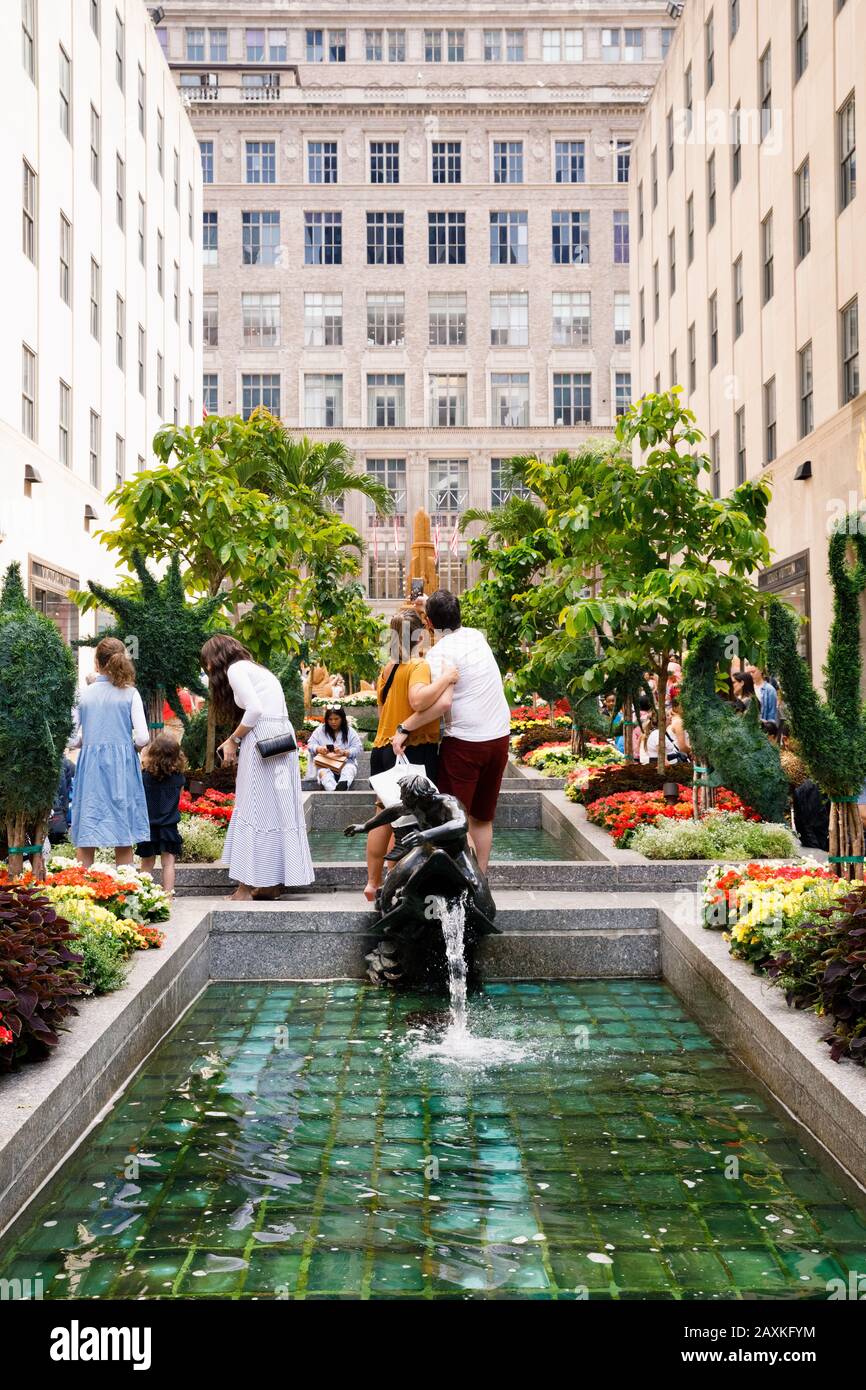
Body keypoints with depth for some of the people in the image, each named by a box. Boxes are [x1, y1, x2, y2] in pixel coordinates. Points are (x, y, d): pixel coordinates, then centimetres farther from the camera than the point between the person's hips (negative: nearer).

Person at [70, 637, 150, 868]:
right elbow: (142, 738, -7)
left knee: (86, 839, 6)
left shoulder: (83, 694, 2)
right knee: (124, 839, 8)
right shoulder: (130, 693, -1)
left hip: (90, 765, 1)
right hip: (122, 767, -1)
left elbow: (71, 739, 0)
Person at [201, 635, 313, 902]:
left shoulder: (235, 669, -3)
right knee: (278, 809, 10)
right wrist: (236, 741, 9)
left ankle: (246, 887, -3)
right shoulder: (255, 669, 24)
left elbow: (254, 710, -15)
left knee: (252, 810, -5)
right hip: (283, 738, 9)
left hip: (262, 740, -9)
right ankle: (273, 884, 14)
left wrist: (233, 740, -4)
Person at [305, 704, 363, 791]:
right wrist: (319, 749, -18)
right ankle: (333, 790, -66)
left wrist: (344, 752, -19)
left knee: (349, 769, -35)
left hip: (345, 762, 0)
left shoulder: (349, 731, 6)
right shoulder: (320, 730, 10)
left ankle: (342, 786, -68)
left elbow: (358, 749, -2)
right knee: (324, 772, -35)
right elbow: (310, 745, 5)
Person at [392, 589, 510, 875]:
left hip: (464, 741, -7)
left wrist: (404, 728, -19)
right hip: (500, 736, 7)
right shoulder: (476, 636, 7)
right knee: (483, 816, 16)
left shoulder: (440, 652, -14)